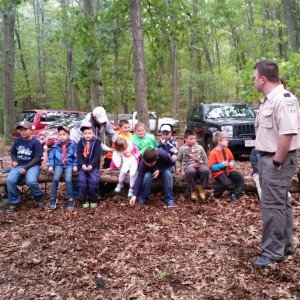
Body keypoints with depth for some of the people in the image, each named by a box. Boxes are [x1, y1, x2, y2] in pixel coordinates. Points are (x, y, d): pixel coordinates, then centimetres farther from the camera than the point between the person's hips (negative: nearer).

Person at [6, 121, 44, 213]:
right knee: (10, 180, -24)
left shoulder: (35, 142, -8)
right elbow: (12, 153, 18)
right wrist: (14, 161, -4)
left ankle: (39, 198, -1)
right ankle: (14, 203, -4)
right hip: (19, 165, 4)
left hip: (32, 165, -4)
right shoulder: (17, 140, 6)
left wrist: (26, 167, -19)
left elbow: (38, 158, -11)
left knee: (31, 181, -33)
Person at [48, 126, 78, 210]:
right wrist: (50, 166, -3)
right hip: (58, 165, 2)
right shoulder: (55, 146, 5)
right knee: (55, 178, -24)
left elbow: (76, 157, 6)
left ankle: (71, 199, -12)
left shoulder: (72, 145, 1)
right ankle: (53, 198, -9)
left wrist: (75, 166, -6)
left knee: (68, 179, -25)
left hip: (69, 165, -2)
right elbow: (51, 157, 9)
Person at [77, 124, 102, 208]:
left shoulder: (97, 143, 1)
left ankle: (93, 200, -3)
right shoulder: (80, 143, 7)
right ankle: (84, 200, -4)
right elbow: (79, 156, -1)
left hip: (93, 166, -2)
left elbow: (97, 156, -8)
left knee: (93, 180, -22)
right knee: (82, 180, -20)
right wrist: (82, 165, -17)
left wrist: (91, 165, -21)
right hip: (83, 166, 2)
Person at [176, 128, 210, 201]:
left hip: (200, 165, 2)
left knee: (206, 170, -35)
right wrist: (178, 167, -1)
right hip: (189, 166, -2)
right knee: (191, 171, -41)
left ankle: (201, 188, -13)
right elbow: (178, 160, 15)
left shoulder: (199, 147, 13)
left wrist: (206, 166, 6)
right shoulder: (182, 148, 8)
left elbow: (205, 157, 18)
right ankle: (193, 190, -18)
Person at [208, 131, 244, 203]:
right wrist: (222, 165, -22)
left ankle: (234, 195, -3)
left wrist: (232, 164, -3)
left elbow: (232, 160, 21)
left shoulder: (227, 150, 6)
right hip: (219, 172, -7)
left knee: (240, 178, -14)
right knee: (226, 183, -31)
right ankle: (216, 193, -2)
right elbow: (211, 167, -15)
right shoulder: (213, 153, -14)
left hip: (228, 170, 7)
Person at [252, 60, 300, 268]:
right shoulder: (268, 100, 14)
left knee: (272, 205, -6)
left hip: (277, 160, -10)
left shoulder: (283, 99, -19)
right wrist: (268, 160, 16)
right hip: (267, 157, 10)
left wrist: (277, 162, -23)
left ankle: (273, 252, 5)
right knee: (281, 202, 17)